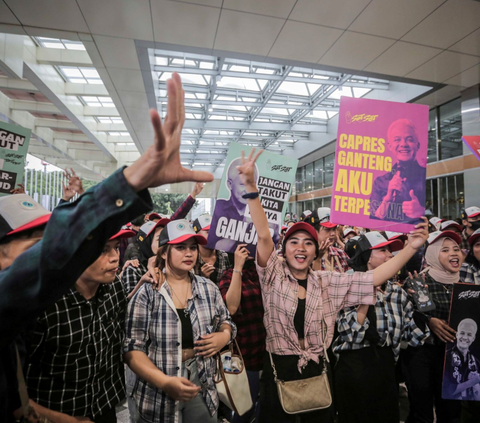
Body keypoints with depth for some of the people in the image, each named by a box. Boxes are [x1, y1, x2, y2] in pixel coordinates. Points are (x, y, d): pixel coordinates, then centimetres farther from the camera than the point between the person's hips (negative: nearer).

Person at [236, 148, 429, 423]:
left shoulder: (328, 283, 1)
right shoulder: (274, 275, -8)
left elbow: (375, 278, -4)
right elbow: (264, 236, -21)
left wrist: (412, 247, -12)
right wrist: (251, 187, -32)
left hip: (317, 372, 3)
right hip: (280, 371, -2)